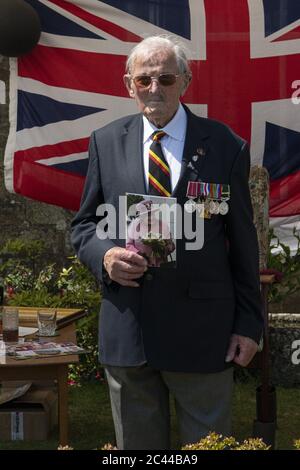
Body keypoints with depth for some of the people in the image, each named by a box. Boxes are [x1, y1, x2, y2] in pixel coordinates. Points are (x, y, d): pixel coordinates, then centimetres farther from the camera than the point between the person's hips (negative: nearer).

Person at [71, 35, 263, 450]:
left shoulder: (225, 146, -1)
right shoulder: (106, 142, 5)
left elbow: (243, 241, 1)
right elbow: (83, 225, 11)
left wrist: (250, 323, 0)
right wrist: (104, 254, -13)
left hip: (203, 328, -2)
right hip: (125, 328, 2)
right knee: (137, 446, 15)